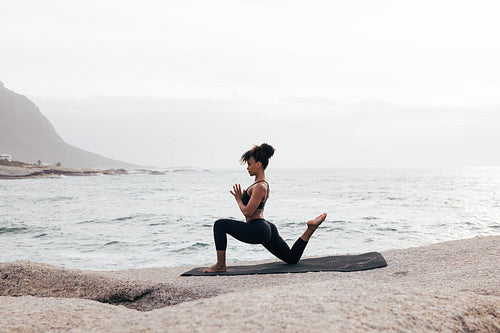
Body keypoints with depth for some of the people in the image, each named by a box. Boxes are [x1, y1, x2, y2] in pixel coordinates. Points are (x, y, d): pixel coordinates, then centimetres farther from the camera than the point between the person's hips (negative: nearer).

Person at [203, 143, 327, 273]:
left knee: (219, 225, -11)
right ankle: (310, 229, 11)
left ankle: (221, 265, -9)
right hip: (267, 229, 11)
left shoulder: (260, 186, -15)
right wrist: (241, 197, 13)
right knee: (292, 258, 20)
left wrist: (238, 199, -2)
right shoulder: (263, 184, 16)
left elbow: (247, 212, -19)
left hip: (258, 231, -11)